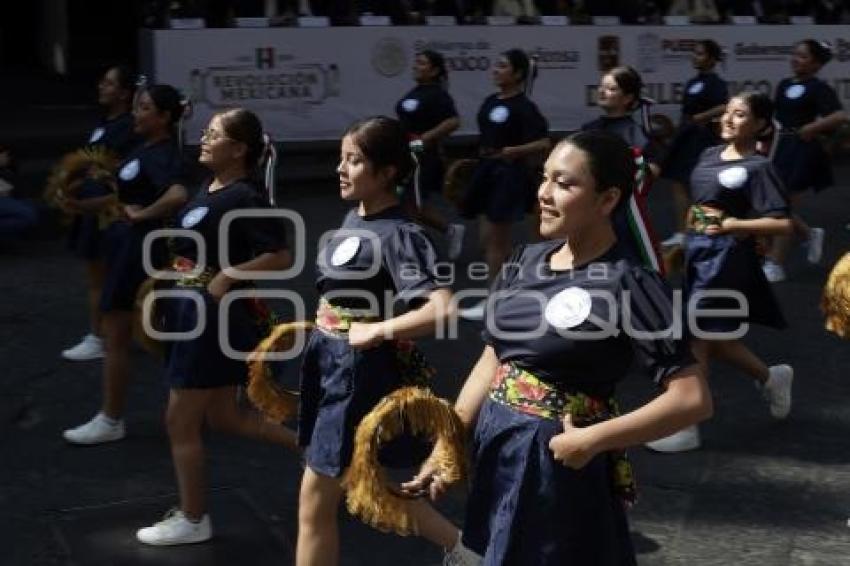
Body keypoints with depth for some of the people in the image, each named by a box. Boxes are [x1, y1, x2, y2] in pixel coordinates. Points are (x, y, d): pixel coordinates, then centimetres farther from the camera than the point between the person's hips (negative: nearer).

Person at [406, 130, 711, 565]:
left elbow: (692, 399, -19)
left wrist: (592, 440, -21)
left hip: (559, 463, -6)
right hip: (493, 448, 6)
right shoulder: (525, 260, 3)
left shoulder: (628, 284, -16)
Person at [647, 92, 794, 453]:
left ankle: (686, 427, 9)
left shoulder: (758, 167, -11)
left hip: (727, 258, -8)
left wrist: (731, 225, -20)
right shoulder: (709, 155, 10)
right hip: (699, 253, 8)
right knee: (715, 339, 16)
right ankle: (772, 378, 40)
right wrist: (684, 245, 18)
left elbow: (783, 223, -17)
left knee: (701, 341, -2)